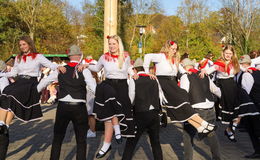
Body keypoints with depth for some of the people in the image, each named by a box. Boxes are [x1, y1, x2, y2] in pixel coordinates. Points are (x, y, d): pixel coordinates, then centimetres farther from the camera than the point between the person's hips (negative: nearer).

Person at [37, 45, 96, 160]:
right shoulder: (84, 70, -5)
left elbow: (44, 82, 13)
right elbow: (94, 87, -14)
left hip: (62, 107, 2)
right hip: (79, 108, -2)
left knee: (57, 139, 18)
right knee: (81, 141, 11)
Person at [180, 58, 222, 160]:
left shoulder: (185, 77, -4)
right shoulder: (205, 76, 14)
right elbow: (215, 89, 24)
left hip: (196, 110, -6)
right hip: (210, 110, 6)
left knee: (188, 136, 9)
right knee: (211, 135, 20)